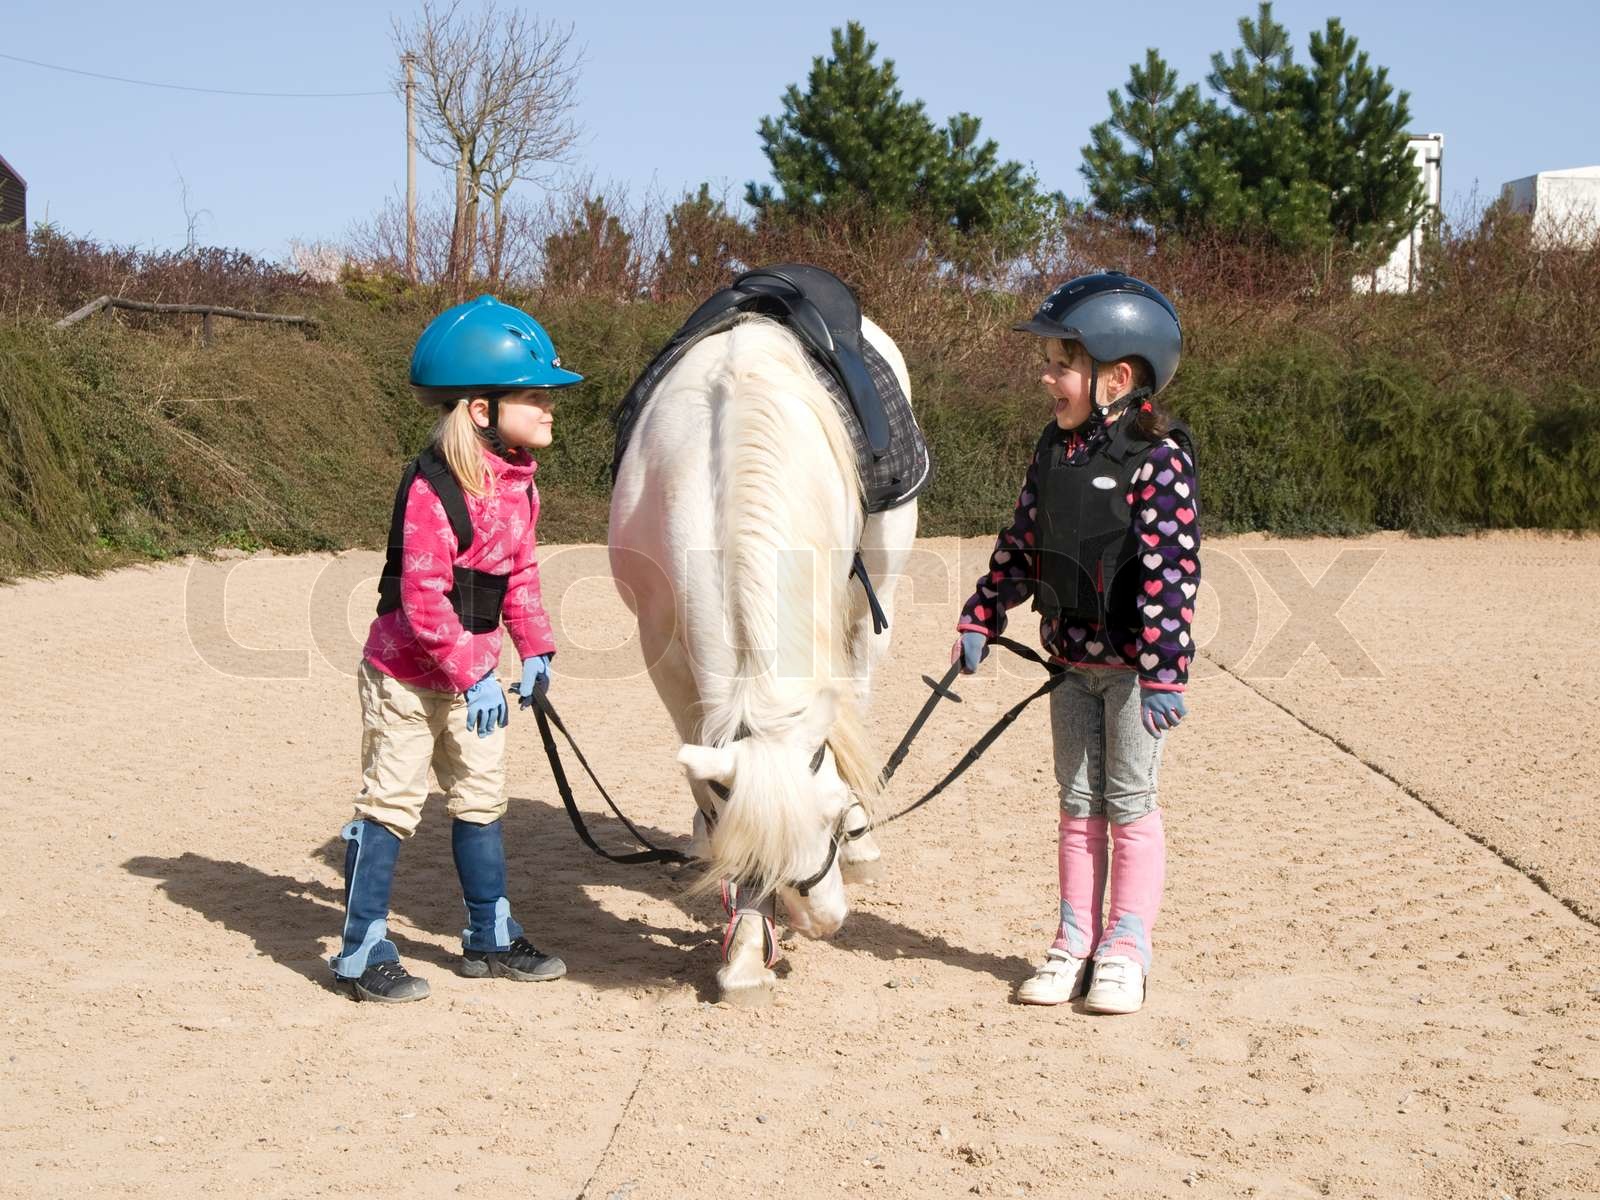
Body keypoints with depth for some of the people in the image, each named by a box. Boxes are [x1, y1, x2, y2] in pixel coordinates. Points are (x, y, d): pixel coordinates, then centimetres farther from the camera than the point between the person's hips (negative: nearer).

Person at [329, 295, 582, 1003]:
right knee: (391, 804, -1)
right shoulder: (433, 488, -25)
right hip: (406, 673, -8)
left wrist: (533, 647, 6)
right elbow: (423, 597, -27)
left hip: (472, 671, 8)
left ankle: (490, 939, 27)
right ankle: (363, 955, 9)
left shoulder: (518, 483, 2)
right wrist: (472, 674, -26)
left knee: (481, 800, 15)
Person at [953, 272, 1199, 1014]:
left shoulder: (1157, 457, -16)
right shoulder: (1053, 452, 6)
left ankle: (1126, 950, 13)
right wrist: (983, 618, 12)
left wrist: (1164, 670, -24)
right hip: (1071, 659, 6)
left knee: (1129, 804, 3)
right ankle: (1075, 942, 21)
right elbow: (1021, 544, 15)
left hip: (1132, 663, -6)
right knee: (1077, 803, 12)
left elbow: (1171, 568, -20)